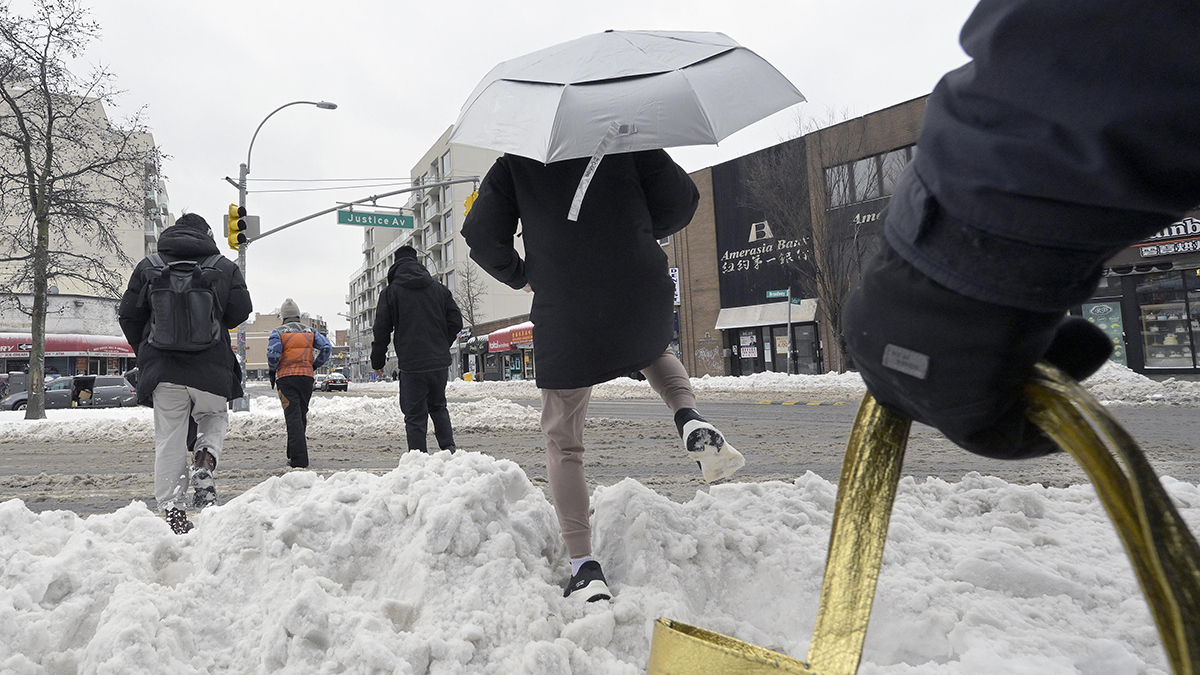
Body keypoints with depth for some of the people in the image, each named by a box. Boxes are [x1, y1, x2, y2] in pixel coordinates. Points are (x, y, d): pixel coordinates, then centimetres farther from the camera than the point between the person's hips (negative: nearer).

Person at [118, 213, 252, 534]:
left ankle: (172, 511, 7)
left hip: (162, 368, 1)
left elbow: (128, 315, 9)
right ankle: (205, 463, -4)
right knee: (214, 417, 24)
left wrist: (144, 352, 22)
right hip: (211, 368, -1)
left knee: (169, 438, 7)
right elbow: (240, 310, 1)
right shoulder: (225, 267, 2)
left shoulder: (148, 266, 7)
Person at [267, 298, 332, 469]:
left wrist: (272, 371, 0)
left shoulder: (278, 332, 1)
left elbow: (273, 352, -15)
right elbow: (326, 347, 0)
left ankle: (299, 459, -13)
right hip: (307, 377, 3)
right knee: (301, 415, 15)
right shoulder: (310, 331, 12)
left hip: (286, 377, -3)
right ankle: (293, 454, 25)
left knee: (293, 416, -6)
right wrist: (314, 365, 9)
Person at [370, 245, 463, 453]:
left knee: (415, 416, 3)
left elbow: (382, 330, -2)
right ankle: (449, 448, 11)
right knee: (438, 406, 22)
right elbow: (456, 322, 8)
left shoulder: (390, 292, -1)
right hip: (440, 363, 4)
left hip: (411, 365, -4)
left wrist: (377, 362, 10)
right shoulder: (440, 289, 8)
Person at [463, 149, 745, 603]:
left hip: (564, 317, -1)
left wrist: (519, 276, 19)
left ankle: (584, 568, 9)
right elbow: (681, 199, 6)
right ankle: (691, 423, 8)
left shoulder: (514, 161, 7)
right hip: (643, 302, 2)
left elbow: (482, 235, 2)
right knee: (656, 350, 38)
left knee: (562, 444, 13)